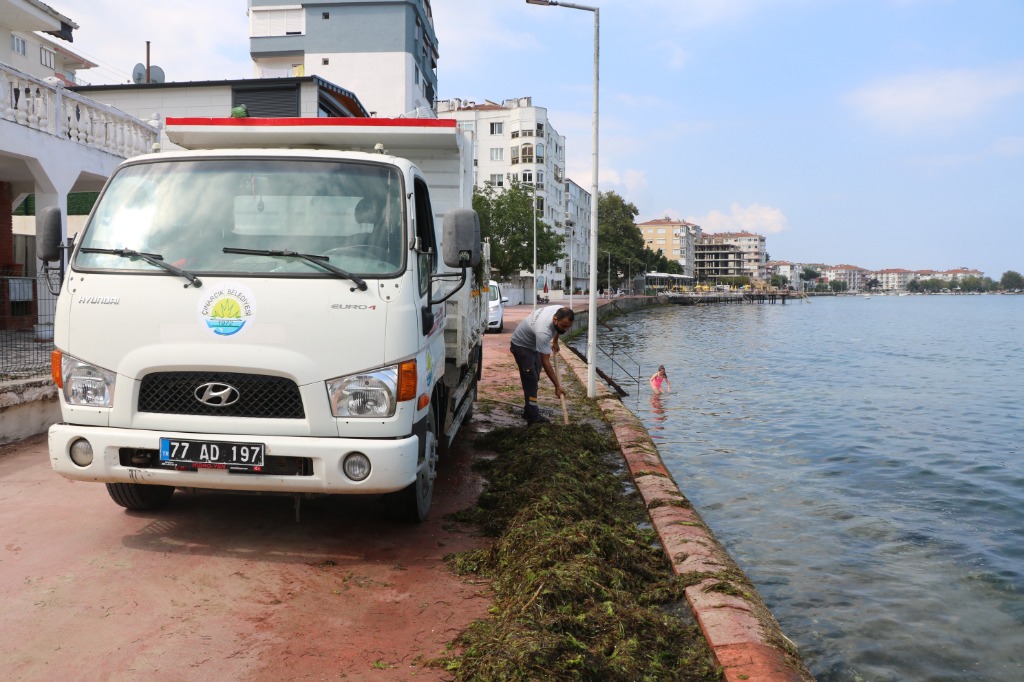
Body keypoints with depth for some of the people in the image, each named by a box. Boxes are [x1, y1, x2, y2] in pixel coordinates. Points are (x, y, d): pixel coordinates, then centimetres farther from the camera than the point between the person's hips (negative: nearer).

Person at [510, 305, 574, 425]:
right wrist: (557, 386, -35)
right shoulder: (543, 331, -43)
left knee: (535, 379, 13)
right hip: (521, 345, -9)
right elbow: (546, 362, -38)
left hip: (534, 344, 9)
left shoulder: (561, 311, -22)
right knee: (530, 380, -14)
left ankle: (529, 411, 24)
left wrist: (555, 341, 16)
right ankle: (533, 417, -11)